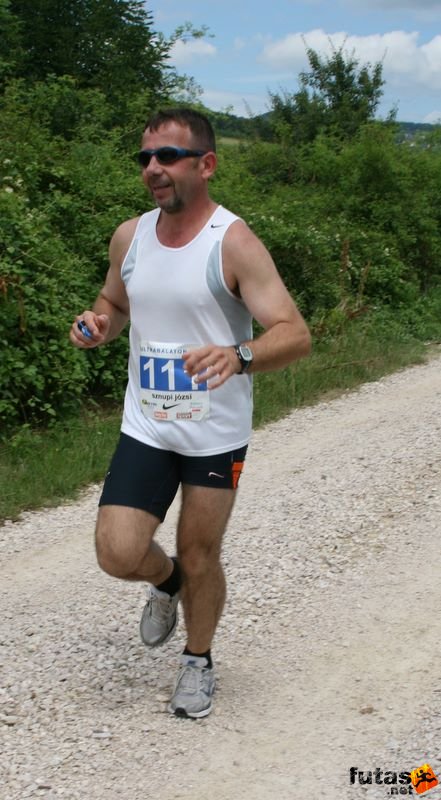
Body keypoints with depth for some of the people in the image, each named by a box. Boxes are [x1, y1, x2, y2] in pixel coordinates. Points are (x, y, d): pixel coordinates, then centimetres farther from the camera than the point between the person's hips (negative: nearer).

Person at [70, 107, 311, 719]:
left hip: (216, 434, -3)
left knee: (200, 556, 8)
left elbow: (295, 334, -21)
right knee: (118, 554, -7)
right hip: (145, 428, 4)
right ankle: (167, 581, 30)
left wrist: (239, 356, -42)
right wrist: (98, 324, -6)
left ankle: (198, 662, 36)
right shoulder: (130, 237, 1)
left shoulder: (234, 243, -16)